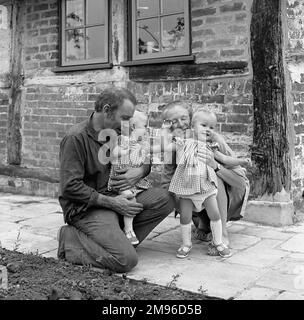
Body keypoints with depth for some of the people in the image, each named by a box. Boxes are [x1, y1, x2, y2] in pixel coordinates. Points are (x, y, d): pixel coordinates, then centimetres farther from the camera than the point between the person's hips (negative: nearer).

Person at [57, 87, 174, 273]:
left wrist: (141, 171, -4)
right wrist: (112, 203, -17)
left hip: (115, 199, 8)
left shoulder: (117, 133, 10)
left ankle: (118, 238, -8)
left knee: (163, 199, -8)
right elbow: (71, 187, -19)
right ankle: (72, 241, -4)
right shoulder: (76, 138, -14)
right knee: (127, 260, -24)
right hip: (87, 208, -8)